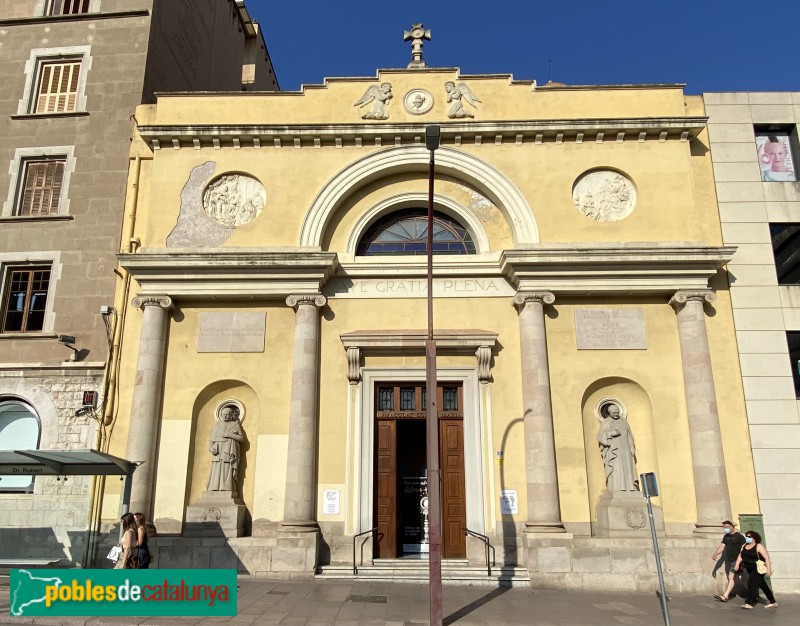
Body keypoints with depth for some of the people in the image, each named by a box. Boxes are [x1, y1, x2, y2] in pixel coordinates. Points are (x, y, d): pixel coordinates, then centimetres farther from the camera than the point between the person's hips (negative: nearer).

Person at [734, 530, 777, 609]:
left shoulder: (759, 546, -12)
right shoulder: (744, 546, 10)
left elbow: (767, 558, -17)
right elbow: (740, 556, 12)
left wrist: (769, 569, -23)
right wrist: (737, 564, -4)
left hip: (759, 569, -8)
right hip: (750, 569, 8)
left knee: (752, 583, -16)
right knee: (763, 585, 17)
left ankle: (749, 603, -18)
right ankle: (773, 602, 29)